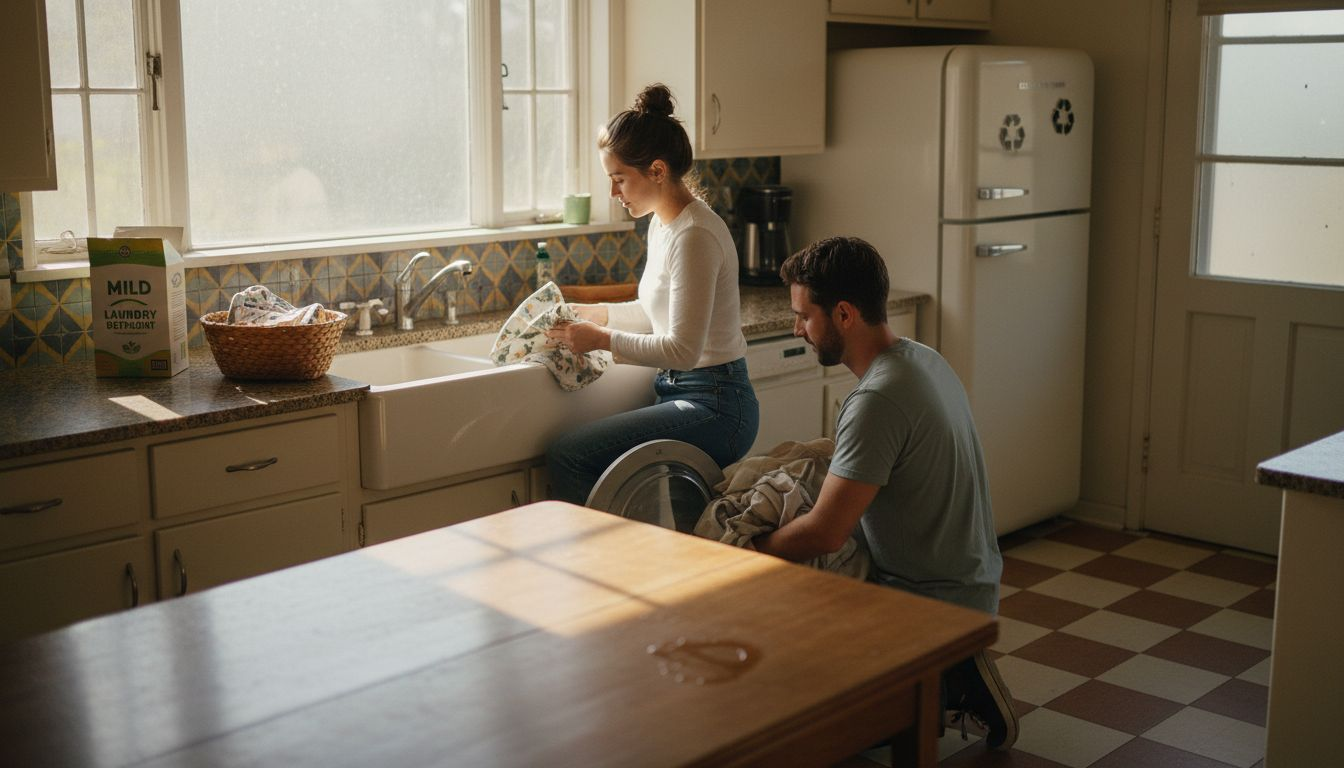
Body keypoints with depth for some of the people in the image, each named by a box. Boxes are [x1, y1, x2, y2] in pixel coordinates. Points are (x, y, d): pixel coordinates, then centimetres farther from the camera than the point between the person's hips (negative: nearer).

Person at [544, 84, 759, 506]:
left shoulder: (694, 236, -19)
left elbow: (682, 349, -22)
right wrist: (599, 313, 13)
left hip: (713, 408, -9)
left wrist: (603, 339, -15)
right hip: (677, 392, 10)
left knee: (567, 456, -17)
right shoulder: (663, 225, 11)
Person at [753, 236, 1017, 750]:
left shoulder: (878, 399, -28)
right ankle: (955, 678, 13)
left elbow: (823, 534, -28)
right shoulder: (922, 358, 3)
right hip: (972, 583, 10)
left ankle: (946, 689, -1)